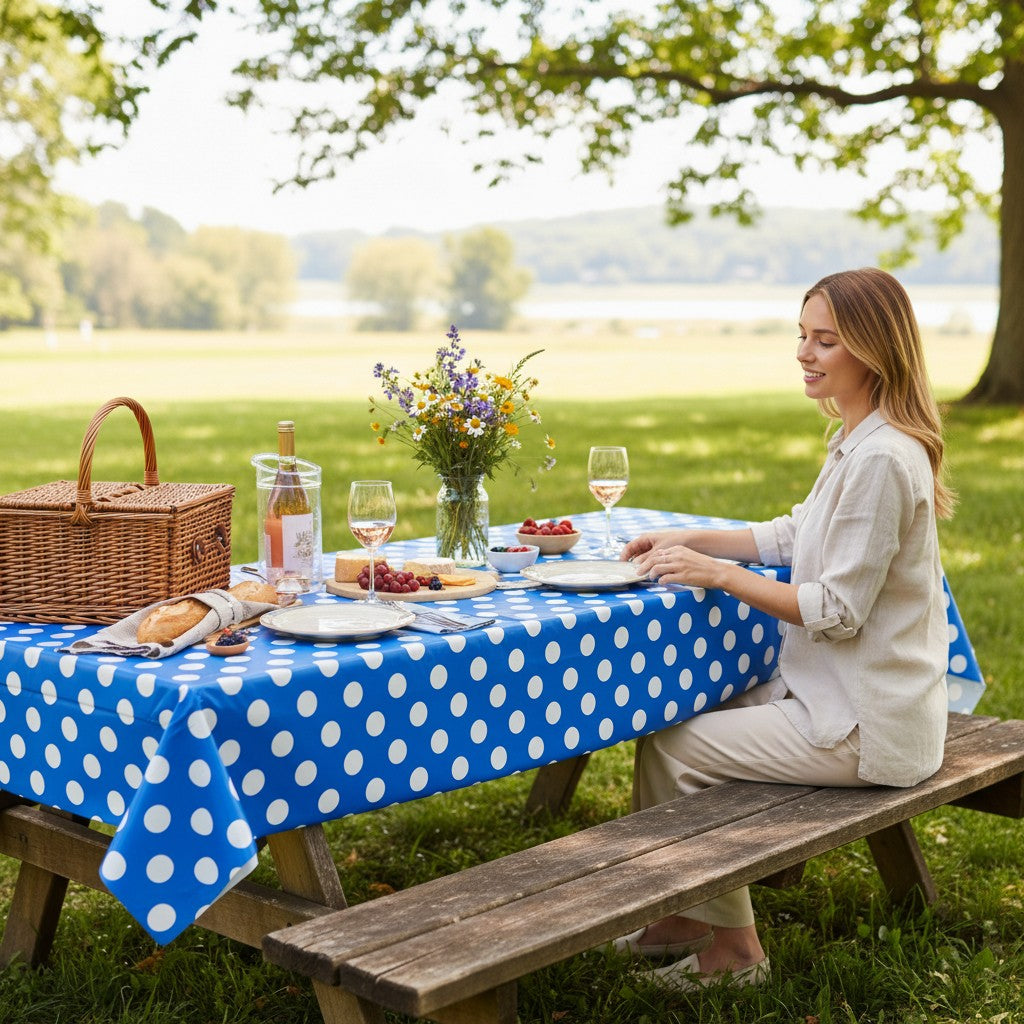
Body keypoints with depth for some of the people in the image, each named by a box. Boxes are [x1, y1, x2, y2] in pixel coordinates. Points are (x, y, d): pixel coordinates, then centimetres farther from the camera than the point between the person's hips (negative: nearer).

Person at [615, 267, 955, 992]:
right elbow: (792, 537, 19)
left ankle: (732, 943, 10)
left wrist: (716, 572, -18)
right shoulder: (858, 443, 9)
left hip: (861, 724, -10)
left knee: (669, 748, -7)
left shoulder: (882, 459, -23)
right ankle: (694, 916, 22)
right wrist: (692, 542, 6)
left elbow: (837, 611, -23)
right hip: (838, 691, 10)